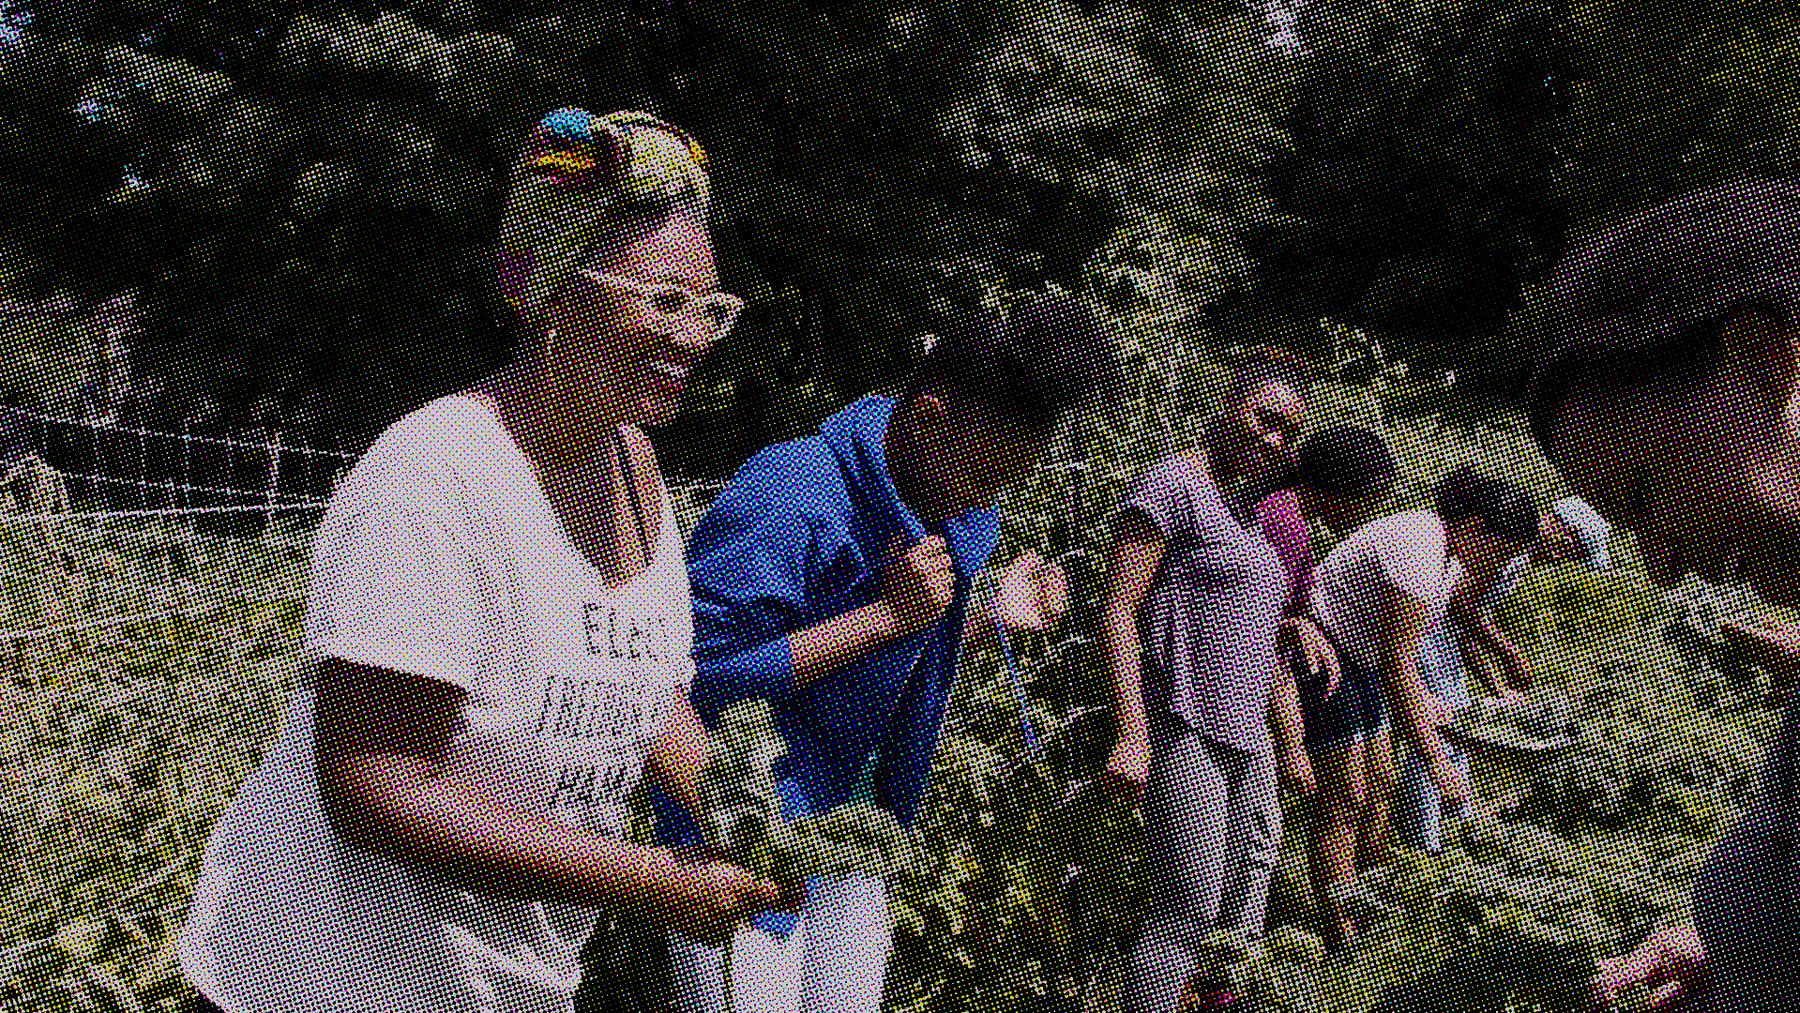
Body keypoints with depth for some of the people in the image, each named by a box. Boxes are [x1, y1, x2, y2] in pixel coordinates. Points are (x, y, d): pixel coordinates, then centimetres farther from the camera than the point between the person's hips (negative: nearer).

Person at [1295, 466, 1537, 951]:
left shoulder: (1450, 551, 5)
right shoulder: (1416, 552, -27)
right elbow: (1396, 664, -28)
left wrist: (1422, 703, 20)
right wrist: (1435, 758, -27)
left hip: (1359, 657, 11)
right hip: (1319, 657, -11)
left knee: (1378, 790, 10)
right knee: (1345, 801, -11)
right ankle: (1340, 942, -7)